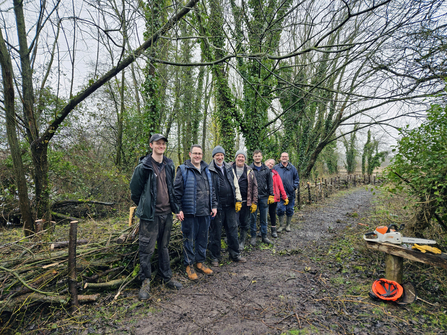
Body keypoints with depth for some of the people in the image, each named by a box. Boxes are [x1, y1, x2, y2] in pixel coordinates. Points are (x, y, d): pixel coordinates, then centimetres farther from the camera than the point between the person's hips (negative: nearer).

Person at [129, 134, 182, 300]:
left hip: (166, 213, 5)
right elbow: (135, 189, -2)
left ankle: (167, 278, 31)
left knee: (164, 246, 17)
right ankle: (145, 282, 20)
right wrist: (143, 206, 8)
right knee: (147, 249, 1)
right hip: (150, 214, -5)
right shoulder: (143, 166, -11)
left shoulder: (169, 165, 7)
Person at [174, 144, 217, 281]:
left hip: (205, 212, 5)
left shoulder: (206, 170, 13)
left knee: (203, 238, 15)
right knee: (189, 239, 6)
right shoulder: (183, 169, -4)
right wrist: (179, 209, -12)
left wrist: (214, 206, 11)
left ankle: (200, 262, 32)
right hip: (189, 212, -5)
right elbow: (177, 190, -7)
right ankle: (189, 265, 21)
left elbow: (212, 190, 18)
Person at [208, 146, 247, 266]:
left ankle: (235, 254, 28)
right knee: (215, 232, 6)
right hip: (217, 206, -4)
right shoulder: (209, 170, -4)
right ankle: (215, 257, 21)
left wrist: (238, 200, 7)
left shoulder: (229, 169, 12)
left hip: (230, 206, 5)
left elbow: (236, 185, 14)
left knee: (233, 230, 13)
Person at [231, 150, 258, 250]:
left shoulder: (249, 171, 8)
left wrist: (254, 202, 2)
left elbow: (254, 187, 8)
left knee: (245, 223, 10)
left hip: (246, 202, 2)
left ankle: (242, 242, 25)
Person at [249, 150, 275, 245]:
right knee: (253, 218, 5)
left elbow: (270, 183, 10)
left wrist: (271, 195, 3)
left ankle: (264, 236, 22)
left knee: (264, 218, 10)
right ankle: (253, 237, 18)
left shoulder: (266, 169, 8)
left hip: (264, 197, 3)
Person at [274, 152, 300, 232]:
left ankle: (288, 225, 24)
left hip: (290, 193, 2)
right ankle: (281, 225, 13)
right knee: (280, 210, -2)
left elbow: (296, 179, 15)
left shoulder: (292, 168, 8)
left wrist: (294, 187, 1)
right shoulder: (276, 168, 4)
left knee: (289, 210, 9)